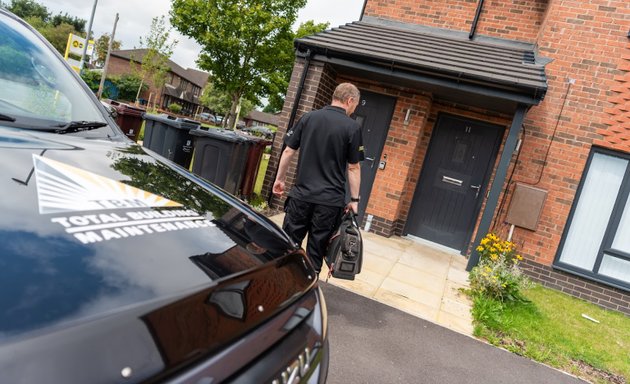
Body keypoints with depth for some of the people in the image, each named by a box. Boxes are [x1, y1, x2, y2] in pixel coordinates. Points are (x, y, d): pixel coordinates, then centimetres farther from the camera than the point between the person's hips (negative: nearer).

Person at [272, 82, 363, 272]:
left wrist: (280, 179, 17)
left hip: (301, 194, 2)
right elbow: (353, 167, -4)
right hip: (330, 200, -2)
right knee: (316, 251, 8)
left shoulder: (308, 117, 4)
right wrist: (354, 199, 3)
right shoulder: (353, 127, -4)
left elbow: (288, 151, 6)